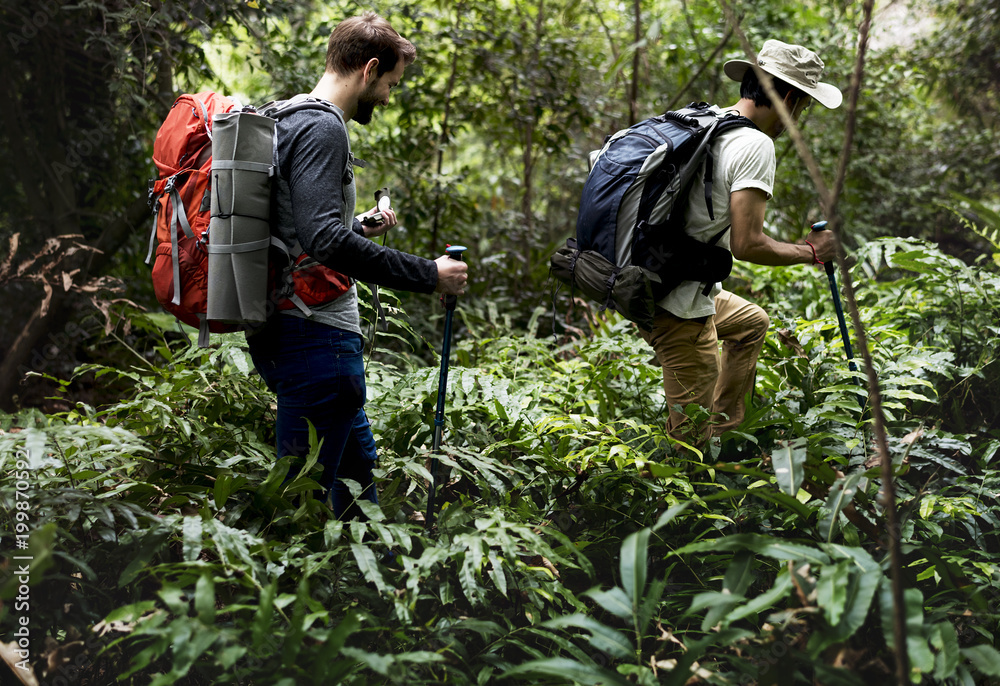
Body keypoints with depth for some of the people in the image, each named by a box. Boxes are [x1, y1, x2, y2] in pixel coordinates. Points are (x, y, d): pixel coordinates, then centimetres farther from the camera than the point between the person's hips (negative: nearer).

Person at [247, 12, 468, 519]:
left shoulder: (289, 119, 17)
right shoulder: (322, 127, -16)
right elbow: (323, 239, -28)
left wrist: (357, 228, 21)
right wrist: (429, 276, -24)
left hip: (280, 326, 11)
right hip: (317, 336, -11)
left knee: (356, 454, 25)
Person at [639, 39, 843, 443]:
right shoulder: (755, 145, -18)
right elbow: (746, 244, -23)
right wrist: (809, 252, -8)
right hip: (680, 308, -10)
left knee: (753, 323, 32)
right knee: (690, 438, 0)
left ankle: (723, 432, 32)